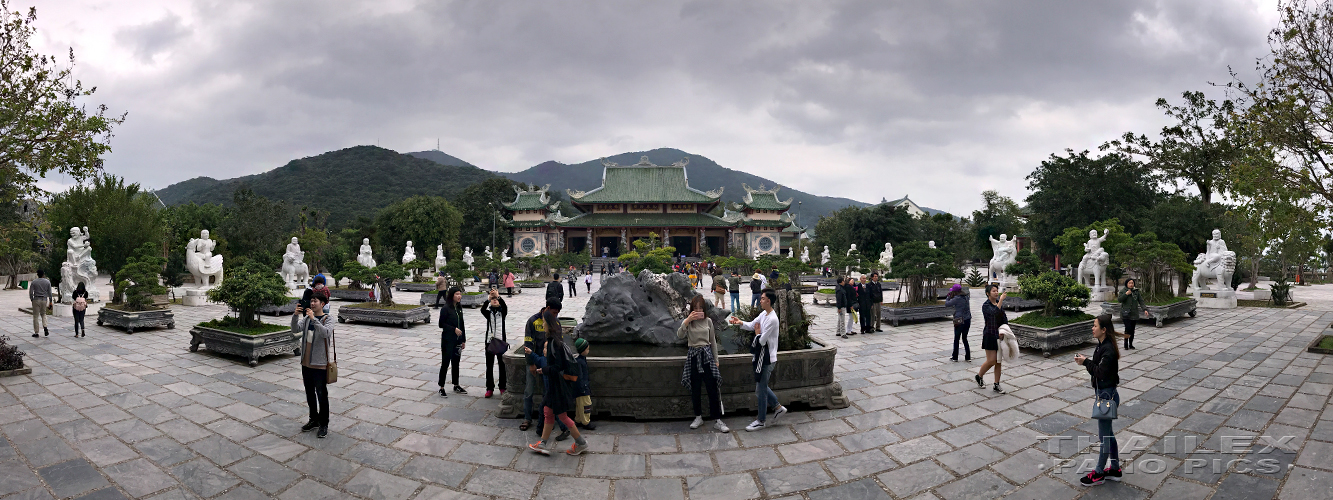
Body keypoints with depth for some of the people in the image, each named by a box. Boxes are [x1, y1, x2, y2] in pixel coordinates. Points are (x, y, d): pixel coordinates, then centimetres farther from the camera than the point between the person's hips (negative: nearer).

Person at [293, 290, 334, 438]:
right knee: (310, 393, 17)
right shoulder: (307, 318, 9)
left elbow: (326, 333, -26)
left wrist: (313, 319, -32)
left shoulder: (328, 318, -8)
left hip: (320, 364, -6)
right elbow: (295, 329, -4)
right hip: (306, 363, 6)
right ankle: (314, 419, 32)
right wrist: (296, 315, -19)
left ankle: (324, 424, 11)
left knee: (322, 395, 0)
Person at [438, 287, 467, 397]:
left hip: (458, 340, 6)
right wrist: (454, 329, -20)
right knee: (445, 363, -1)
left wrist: (463, 340, 12)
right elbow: (441, 324, -12)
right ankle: (441, 388, 6)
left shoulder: (459, 308, 8)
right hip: (448, 340, -6)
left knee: (456, 362, 14)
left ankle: (456, 385, 24)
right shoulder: (446, 309, -11)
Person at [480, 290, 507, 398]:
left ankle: (503, 387, 15)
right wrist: (488, 298, -33)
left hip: (501, 341, -1)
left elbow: (505, 307, -19)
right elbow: (483, 310, -18)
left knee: (502, 365, 5)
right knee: (489, 366, 5)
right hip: (490, 341, 1)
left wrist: (498, 296, -34)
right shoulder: (488, 313, 5)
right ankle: (489, 388, 12)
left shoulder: (502, 312, 3)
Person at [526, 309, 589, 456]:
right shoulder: (552, 340, 6)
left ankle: (581, 443, 14)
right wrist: (532, 353, 23)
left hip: (558, 385, -10)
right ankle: (544, 444, 24)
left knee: (562, 415, 2)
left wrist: (544, 370, -12)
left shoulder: (554, 342, -24)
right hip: (552, 384, 10)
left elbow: (558, 366, -25)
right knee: (548, 413, 15)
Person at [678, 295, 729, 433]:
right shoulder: (687, 322, 1)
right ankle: (698, 417, 22)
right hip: (693, 356, 0)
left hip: (707, 355, 0)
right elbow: (679, 336, -18)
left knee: (712, 389, -3)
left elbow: (713, 341, 11)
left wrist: (716, 360, 10)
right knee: (695, 389, 7)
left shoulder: (708, 321, 5)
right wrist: (688, 320, -28)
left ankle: (717, 420, 1)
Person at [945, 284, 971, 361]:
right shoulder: (965, 297, 7)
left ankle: (955, 357, 13)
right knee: (965, 338, 15)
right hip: (968, 320, 7)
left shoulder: (957, 298, -15)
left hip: (960, 321, -7)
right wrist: (951, 297, 16)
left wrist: (948, 297, 7)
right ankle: (968, 357, 15)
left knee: (956, 339, 5)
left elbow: (947, 304, -9)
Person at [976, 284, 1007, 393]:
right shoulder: (986, 306, -11)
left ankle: (996, 385, 13)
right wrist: (1001, 300, -30)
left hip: (999, 335, 6)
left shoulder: (999, 303, 8)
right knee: (991, 361, -6)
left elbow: (1004, 318, 13)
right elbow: (994, 313, -31)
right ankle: (979, 376, 20)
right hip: (989, 335, -6)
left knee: (998, 361, 6)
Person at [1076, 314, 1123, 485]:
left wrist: (1086, 362, -16)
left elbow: (1101, 372, -25)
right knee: (1107, 433, 19)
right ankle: (1115, 469, 31)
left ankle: (1099, 473, 15)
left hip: (1107, 395, -10)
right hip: (1103, 393, 10)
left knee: (1104, 436, 3)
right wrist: (1085, 361, -7)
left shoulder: (1109, 349, -23)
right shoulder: (1102, 345, 6)